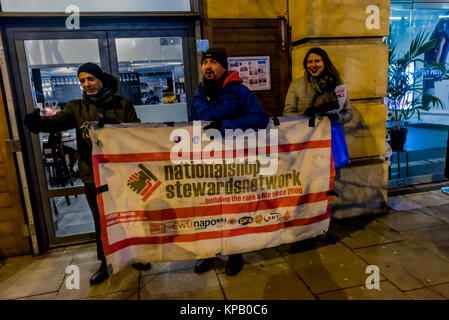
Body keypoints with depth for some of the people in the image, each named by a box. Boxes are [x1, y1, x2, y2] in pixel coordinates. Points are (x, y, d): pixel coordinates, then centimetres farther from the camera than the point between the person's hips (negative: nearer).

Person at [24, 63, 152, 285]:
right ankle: (105, 264, 32)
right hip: (93, 175, 1)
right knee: (101, 221, 13)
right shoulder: (77, 107, 5)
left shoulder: (122, 104, 2)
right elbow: (58, 121, -12)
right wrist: (38, 122, -33)